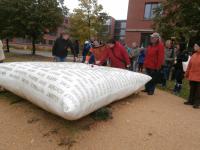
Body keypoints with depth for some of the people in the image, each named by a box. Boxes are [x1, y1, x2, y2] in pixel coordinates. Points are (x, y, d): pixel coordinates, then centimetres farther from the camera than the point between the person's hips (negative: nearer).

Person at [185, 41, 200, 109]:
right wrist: (187, 73, 14)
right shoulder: (194, 55, 9)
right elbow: (189, 65, 13)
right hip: (192, 76, 5)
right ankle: (191, 101, 26)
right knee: (192, 90, 15)